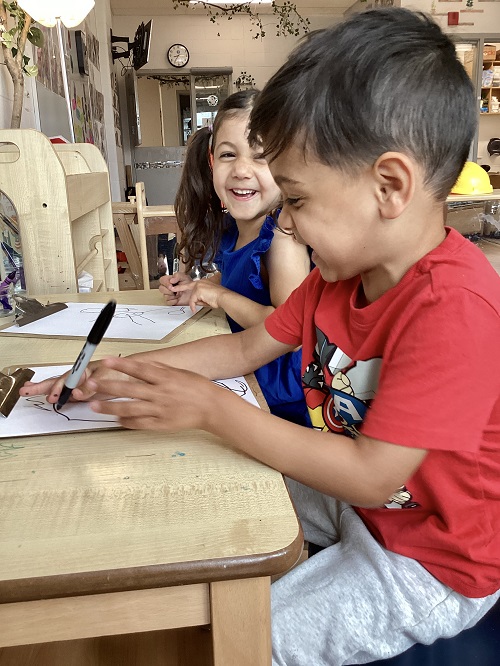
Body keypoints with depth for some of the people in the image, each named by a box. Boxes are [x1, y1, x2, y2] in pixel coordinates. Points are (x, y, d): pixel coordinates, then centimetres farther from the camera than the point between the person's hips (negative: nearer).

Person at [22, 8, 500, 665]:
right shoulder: (342, 271, -4)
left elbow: (371, 475, -31)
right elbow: (248, 345, 3)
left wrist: (211, 408, -28)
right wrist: (128, 371, -6)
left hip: (431, 564, -7)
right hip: (358, 501, 8)